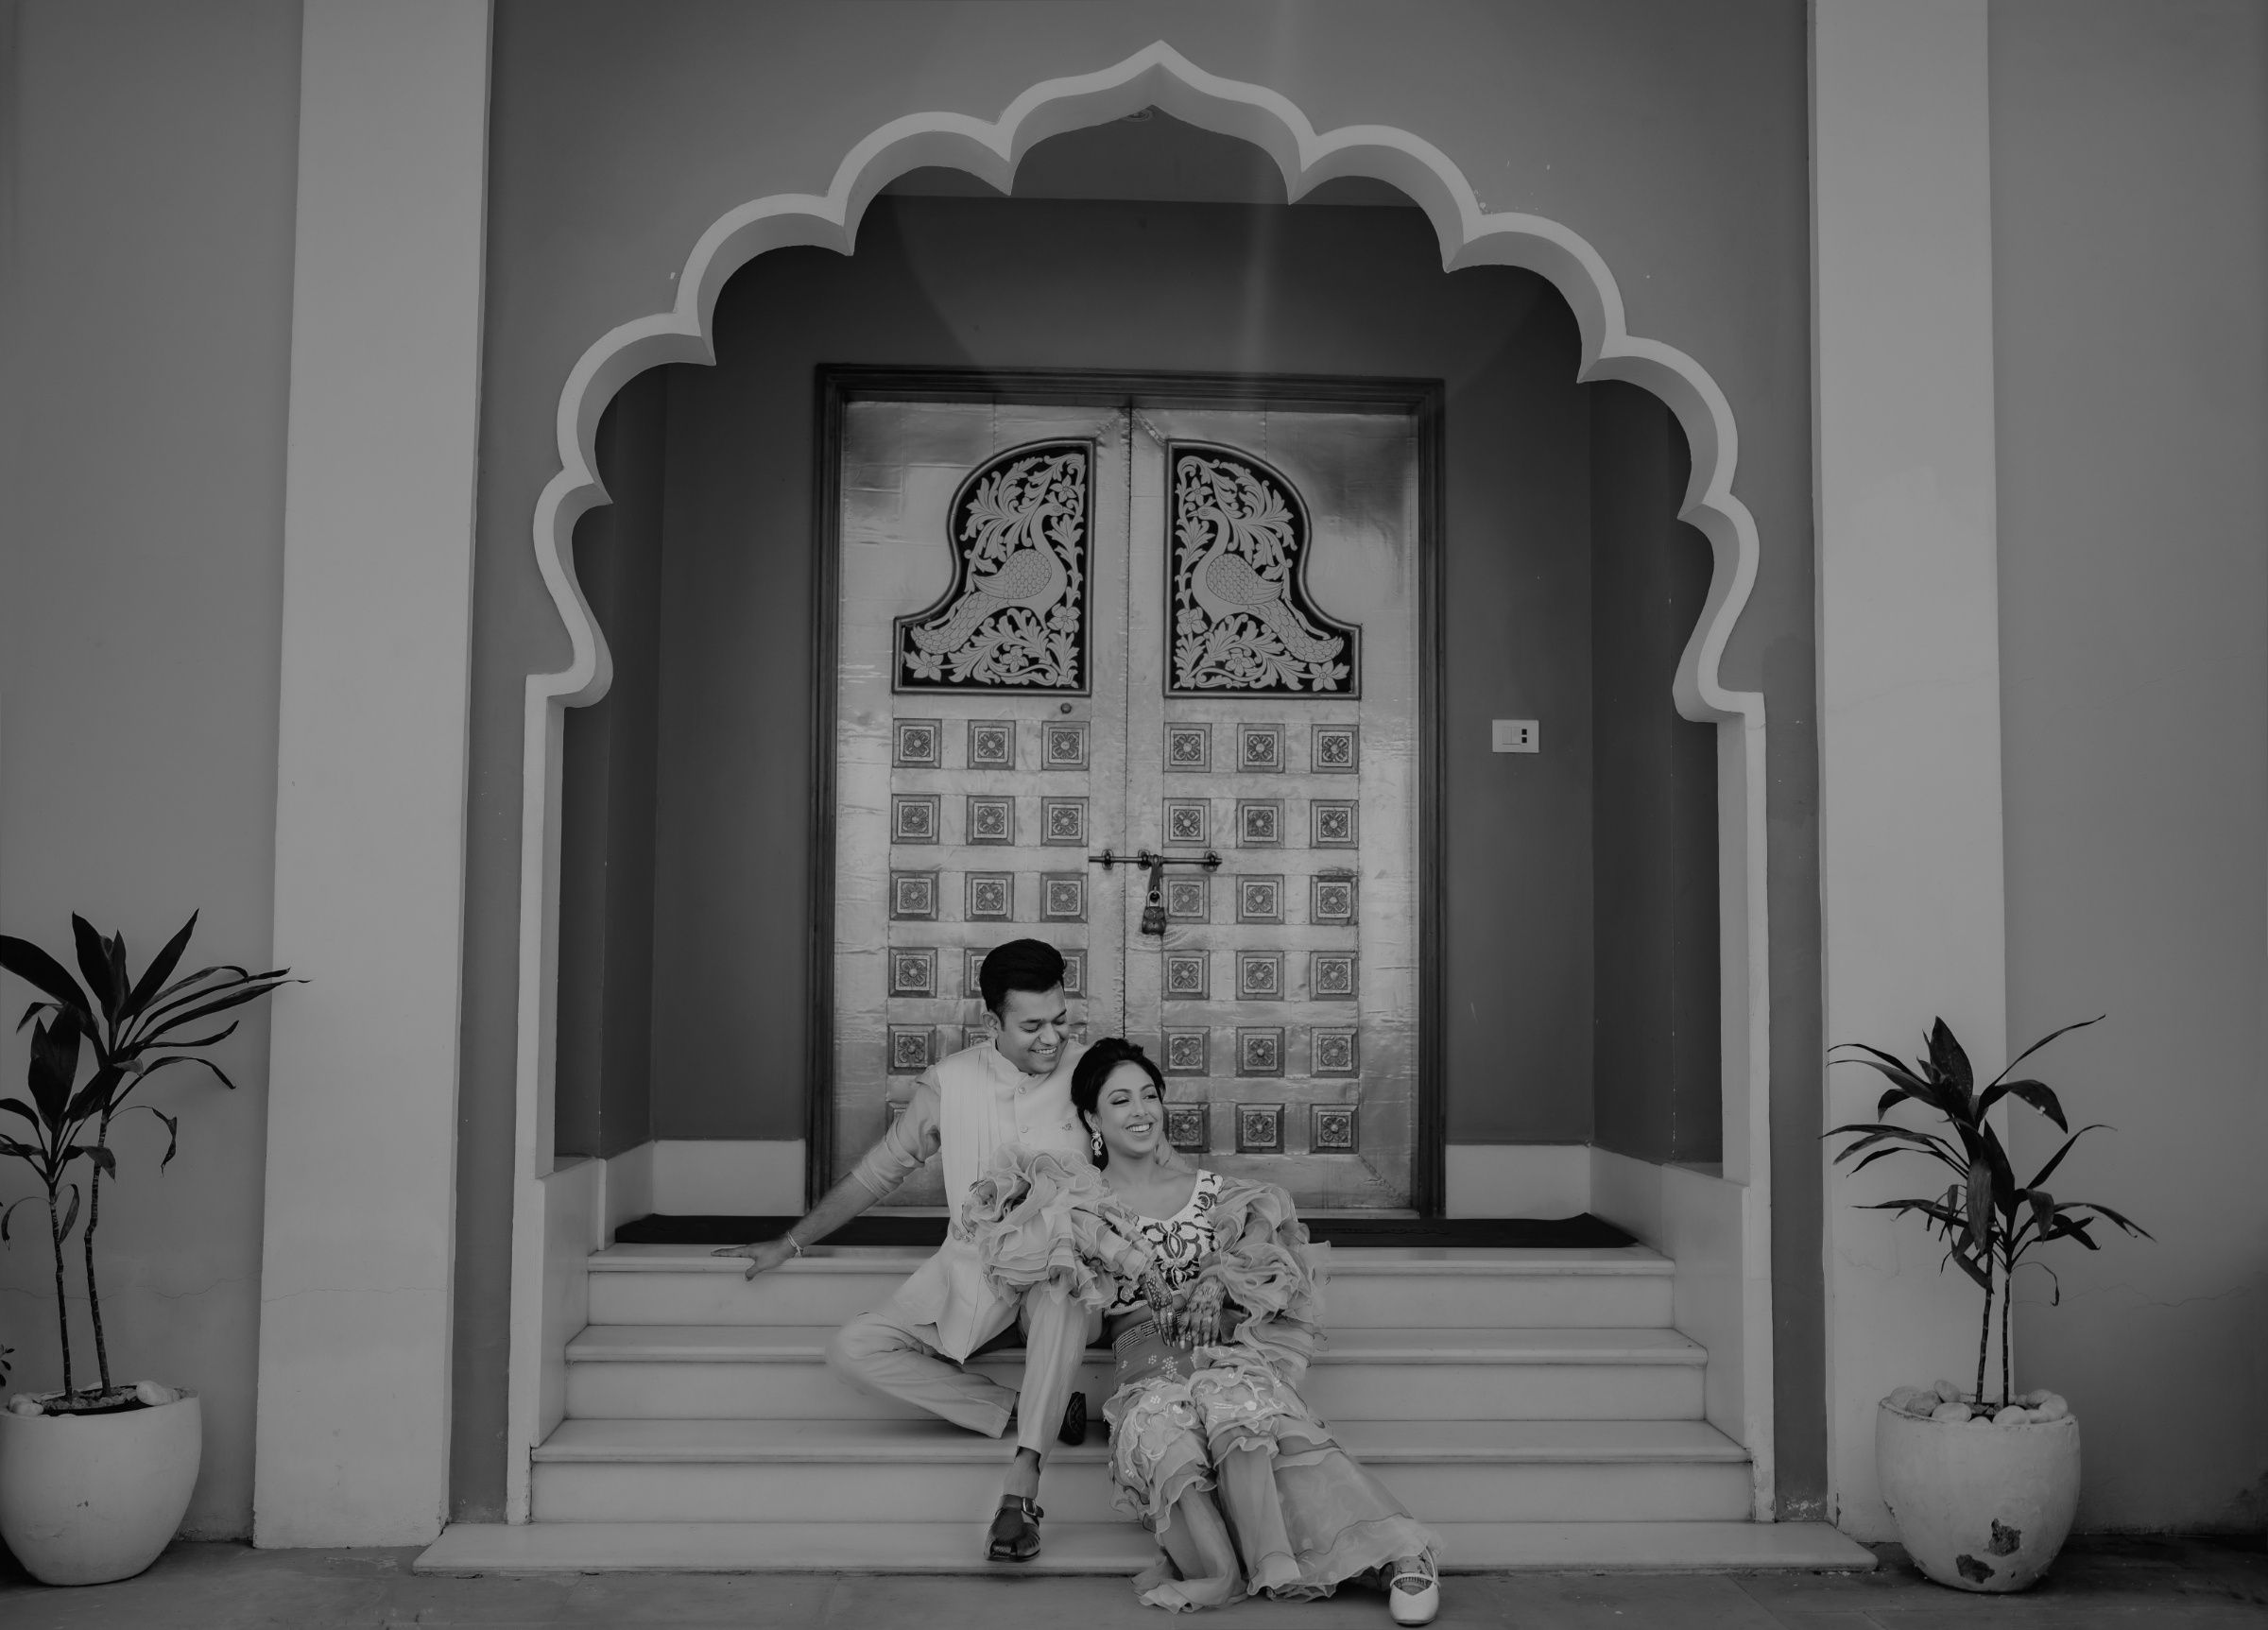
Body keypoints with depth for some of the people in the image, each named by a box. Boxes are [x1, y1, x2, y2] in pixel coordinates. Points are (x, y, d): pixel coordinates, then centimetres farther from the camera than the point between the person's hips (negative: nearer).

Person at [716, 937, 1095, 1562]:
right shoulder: (951, 1082, 2)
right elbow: (879, 1170, 13)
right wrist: (791, 1243, 16)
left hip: (1064, 1278, -3)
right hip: (972, 1270, 4)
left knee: (1063, 1284, -41)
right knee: (853, 1349, -16)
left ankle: (1020, 1487, -40)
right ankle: (1032, 1412, -18)